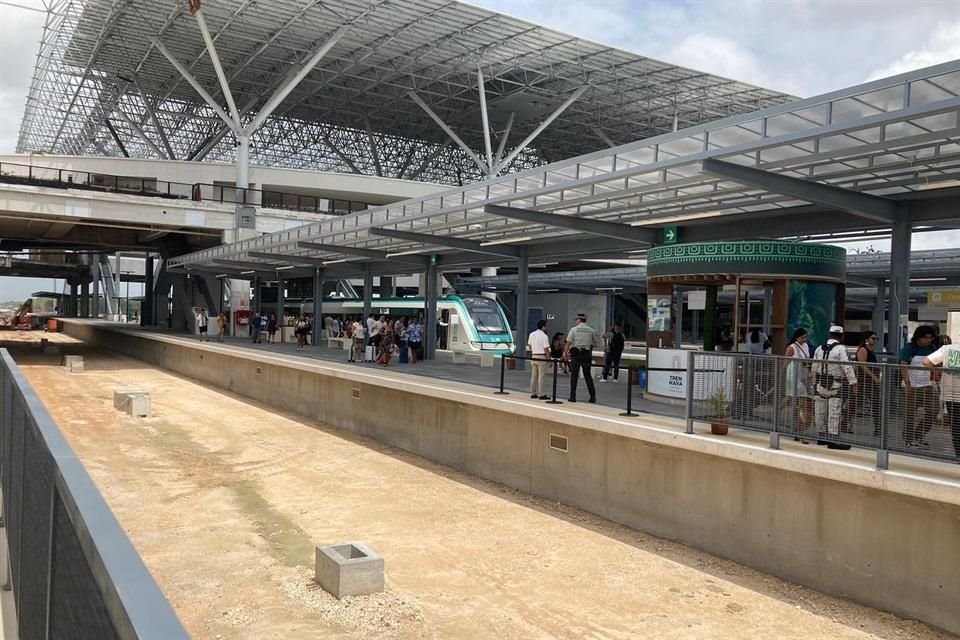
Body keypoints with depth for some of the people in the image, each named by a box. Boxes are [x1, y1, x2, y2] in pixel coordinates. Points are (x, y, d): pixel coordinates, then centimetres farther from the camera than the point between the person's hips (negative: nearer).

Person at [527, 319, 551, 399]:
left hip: (534, 356, 7)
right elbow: (546, 349, -15)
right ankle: (541, 394, -1)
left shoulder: (531, 334, 7)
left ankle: (533, 393, 15)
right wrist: (549, 359, -8)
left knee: (533, 376, 11)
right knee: (541, 377, -3)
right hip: (542, 357, -7)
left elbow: (529, 346, 13)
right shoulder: (544, 336, -14)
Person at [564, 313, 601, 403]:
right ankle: (593, 396, 10)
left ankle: (572, 396, 3)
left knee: (574, 375, 4)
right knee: (587, 375, 11)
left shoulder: (574, 329, -3)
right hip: (587, 354, 2)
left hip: (576, 353, -2)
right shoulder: (591, 330, 4)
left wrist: (565, 352, -1)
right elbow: (597, 342, 9)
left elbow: (569, 342, -8)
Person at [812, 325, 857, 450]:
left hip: (820, 383, 6)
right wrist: (853, 382, -18)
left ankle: (821, 436, 22)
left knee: (820, 410, 12)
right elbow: (847, 366, -18)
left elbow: (814, 367, 12)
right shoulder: (840, 348, -10)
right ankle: (833, 439, -8)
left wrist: (815, 383, 21)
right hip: (835, 385, -6)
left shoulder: (819, 348, 8)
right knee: (835, 412, -6)